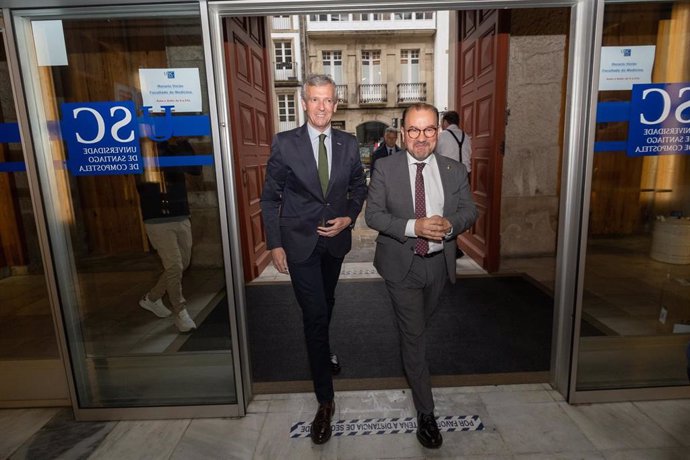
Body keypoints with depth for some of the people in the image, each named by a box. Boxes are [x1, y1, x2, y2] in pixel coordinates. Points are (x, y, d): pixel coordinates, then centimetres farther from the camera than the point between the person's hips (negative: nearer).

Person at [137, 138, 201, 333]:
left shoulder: (175, 149, 8)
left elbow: (196, 168, -6)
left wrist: (184, 142, -14)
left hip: (182, 219, 5)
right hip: (157, 222, -5)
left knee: (182, 264, 13)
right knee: (174, 266, -8)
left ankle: (151, 298, 33)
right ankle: (180, 311, 10)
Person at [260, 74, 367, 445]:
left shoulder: (348, 143, -1)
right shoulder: (285, 143, -9)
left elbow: (358, 186, 10)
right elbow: (270, 197, -5)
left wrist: (349, 217, -7)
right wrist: (274, 244, -8)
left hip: (335, 240, 4)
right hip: (299, 242, -3)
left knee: (325, 306, 22)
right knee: (315, 314, -4)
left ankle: (321, 351, 53)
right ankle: (325, 400, 11)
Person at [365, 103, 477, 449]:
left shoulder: (455, 170, -2)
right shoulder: (385, 169, -10)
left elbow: (469, 211, 1)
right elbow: (373, 214, -11)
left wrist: (450, 224, -22)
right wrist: (413, 227, -26)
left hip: (438, 263, 4)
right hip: (401, 264, -3)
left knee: (419, 326, 26)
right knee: (414, 335, 1)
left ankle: (409, 360, 58)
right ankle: (425, 412, 16)